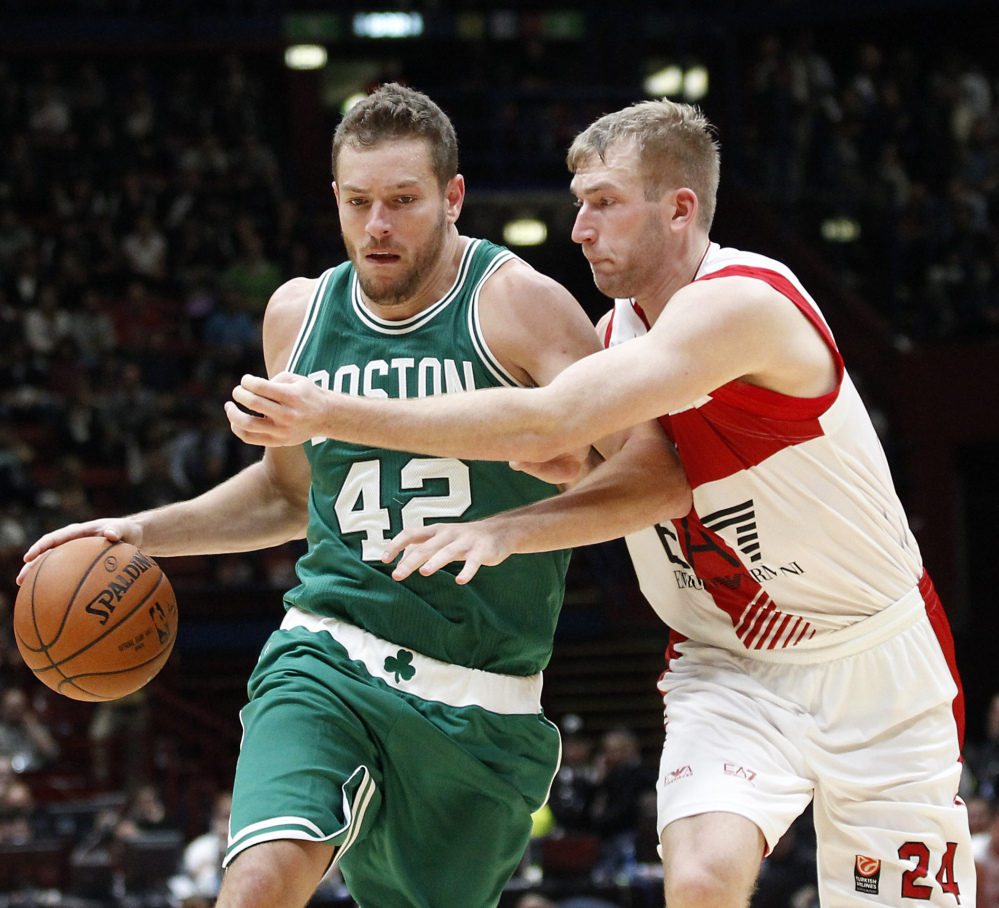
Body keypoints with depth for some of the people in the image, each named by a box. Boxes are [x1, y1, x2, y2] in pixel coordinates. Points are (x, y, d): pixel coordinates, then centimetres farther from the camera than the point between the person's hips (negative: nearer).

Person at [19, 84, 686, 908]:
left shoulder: (516, 305, -7)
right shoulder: (298, 315, 8)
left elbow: (659, 475, -17)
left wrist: (506, 528, -30)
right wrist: (145, 531, 15)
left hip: (481, 702, -1)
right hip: (328, 657, 1)